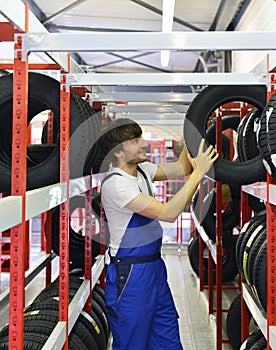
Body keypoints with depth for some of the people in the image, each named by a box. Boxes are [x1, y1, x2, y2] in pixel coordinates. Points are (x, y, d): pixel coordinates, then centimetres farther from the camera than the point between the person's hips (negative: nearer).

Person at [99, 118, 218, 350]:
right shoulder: (115, 183, -22)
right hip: (130, 275, -8)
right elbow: (168, 213, -26)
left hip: (155, 267, 8)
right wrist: (198, 173, -22)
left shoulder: (141, 169, 5)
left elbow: (181, 168, 11)